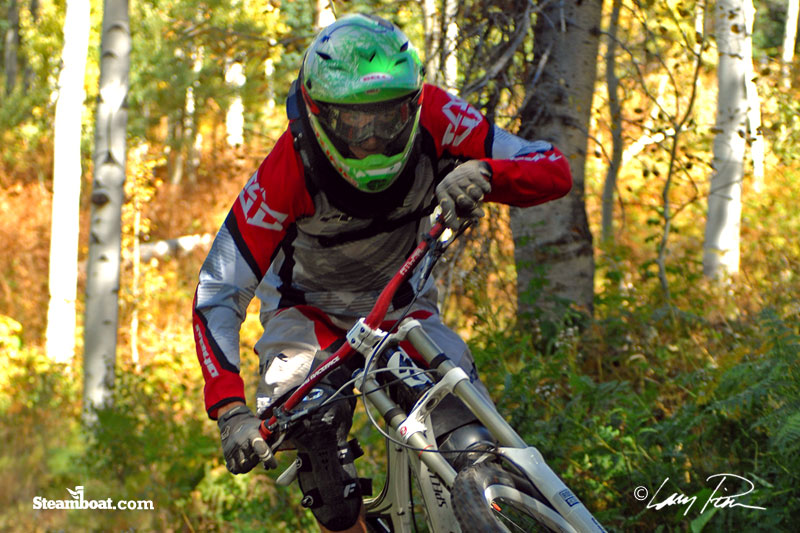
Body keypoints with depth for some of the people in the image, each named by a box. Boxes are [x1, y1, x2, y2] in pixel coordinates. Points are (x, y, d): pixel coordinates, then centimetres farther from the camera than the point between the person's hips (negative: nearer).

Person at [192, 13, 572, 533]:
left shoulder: (434, 117, -28)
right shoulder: (289, 172, -33)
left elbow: (556, 170, -27)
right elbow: (216, 297, -31)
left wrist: (483, 173, -49)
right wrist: (230, 410, -44)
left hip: (402, 301, 2)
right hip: (308, 309, -2)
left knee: (472, 448, -23)